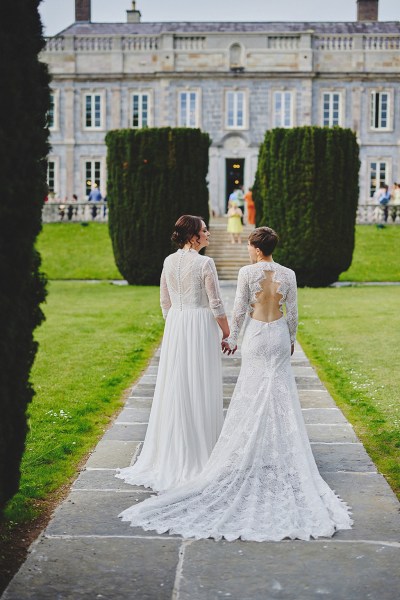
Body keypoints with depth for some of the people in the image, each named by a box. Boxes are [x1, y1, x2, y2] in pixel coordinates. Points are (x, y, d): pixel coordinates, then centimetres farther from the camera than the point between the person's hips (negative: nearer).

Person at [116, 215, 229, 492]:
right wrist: (228, 334, 1)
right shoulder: (204, 263, -13)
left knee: (175, 388, 11)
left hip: (175, 327, 6)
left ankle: (172, 454, 18)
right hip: (201, 326, -6)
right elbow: (216, 305, -11)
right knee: (200, 390, 2)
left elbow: (165, 302, 11)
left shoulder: (169, 261, 6)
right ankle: (199, 453, 9)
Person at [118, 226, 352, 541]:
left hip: (256, 336, -2)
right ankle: (281, 451, 11)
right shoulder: (288, 275, -3)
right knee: (280, 395, 8)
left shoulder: (247, 272, -11)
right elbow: (292, 313, 3)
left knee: (254, 395, 8)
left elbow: (239, 309, -6)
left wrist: (232, 338, 7)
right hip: (279, 336, 2)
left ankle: (253, 451, 12)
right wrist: (291, 340, 18)